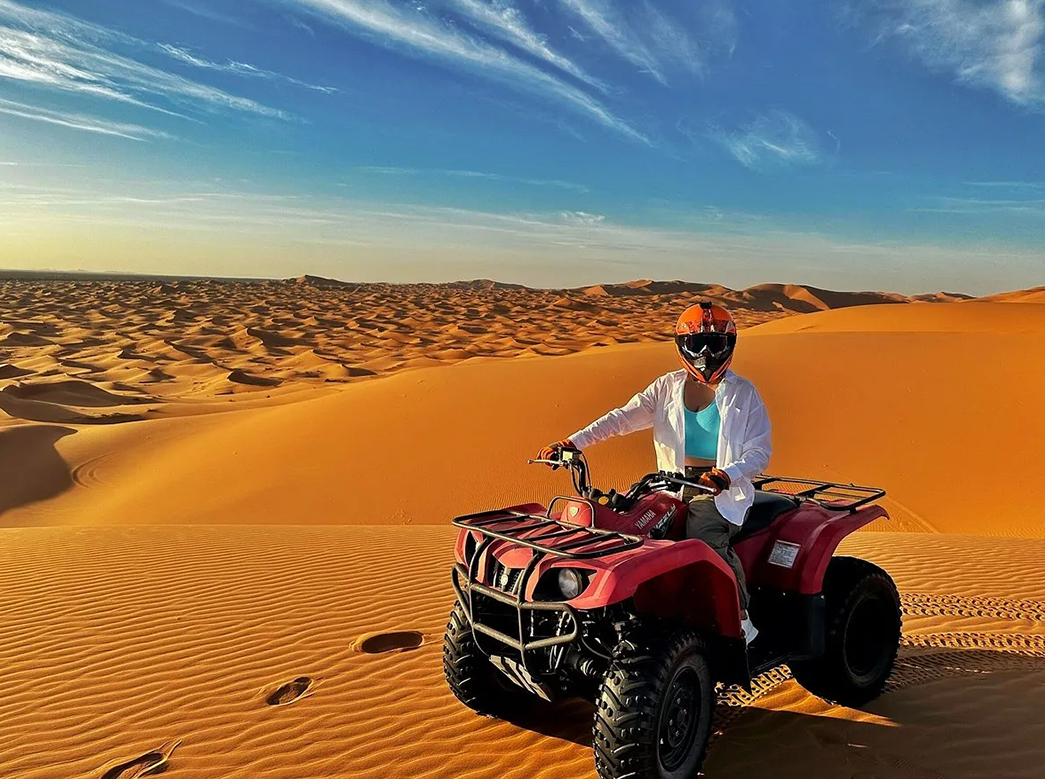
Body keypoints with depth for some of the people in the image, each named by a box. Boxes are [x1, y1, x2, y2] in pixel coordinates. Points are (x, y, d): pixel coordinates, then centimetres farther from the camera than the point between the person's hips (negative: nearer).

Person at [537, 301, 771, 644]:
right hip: (674, 488, 3)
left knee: (702, 540, -32)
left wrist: (726, 475, -27)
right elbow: (624, 417, -3)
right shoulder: (668, 387, 10)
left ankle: (740, 617, -10)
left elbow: (759, 451, -4)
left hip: (724, 491, -3)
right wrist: (572, 442, -17)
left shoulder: (744, 394, 3)